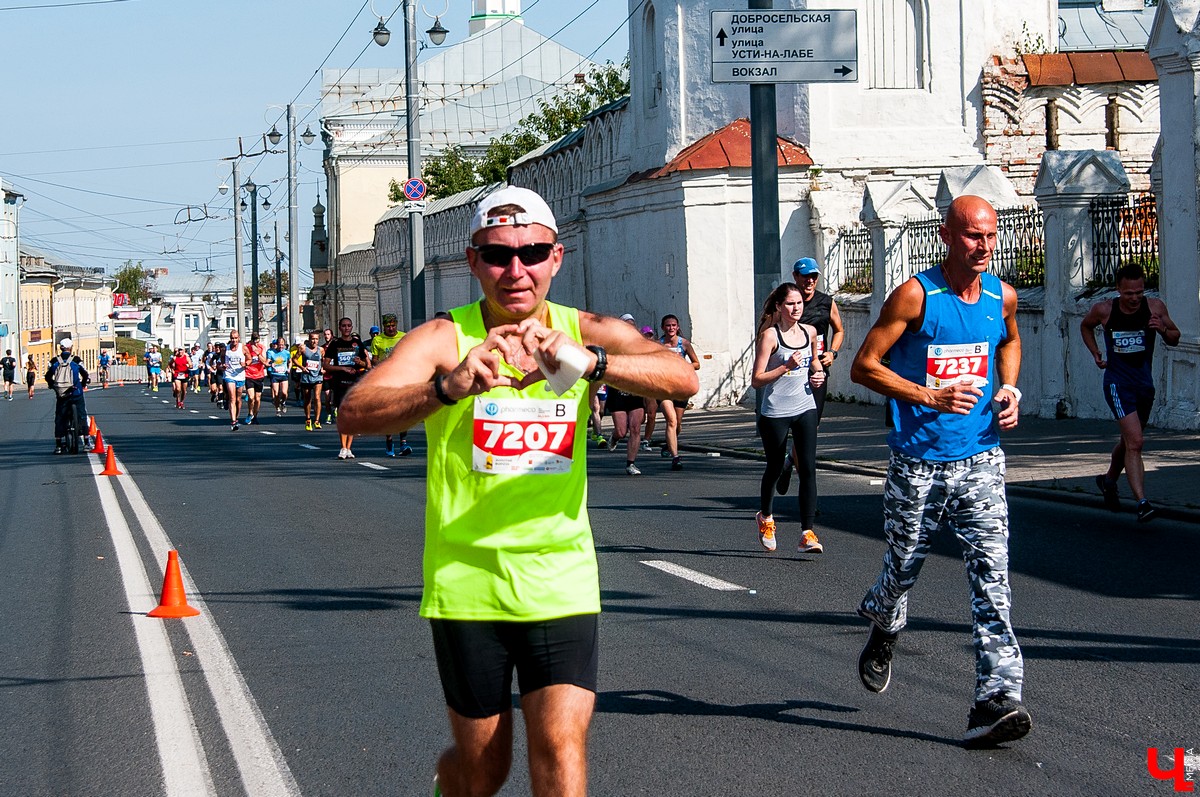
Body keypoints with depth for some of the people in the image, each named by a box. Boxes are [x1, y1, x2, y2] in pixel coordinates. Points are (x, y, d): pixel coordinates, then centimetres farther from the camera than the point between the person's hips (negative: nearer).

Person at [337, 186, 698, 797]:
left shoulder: (586, 334, -2)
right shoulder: (444, 339, -9)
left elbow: (683, 379, -19)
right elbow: (354, 414, -24)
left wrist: (588, 361, -37)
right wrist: (449, 387, -43)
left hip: (561, 583, 1)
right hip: (466, 583, -1)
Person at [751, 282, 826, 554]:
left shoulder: (809, 332, 6)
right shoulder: (770, 335, -10)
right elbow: (756, 380, -14)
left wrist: (818, 373, 6)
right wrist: (786, 366, -23)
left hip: (805, 409, 4)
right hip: (775, 412, -4)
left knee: (808, 468, -9)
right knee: (775, 467, 12)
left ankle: (808, 533, -11)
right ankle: (765, 517, 41)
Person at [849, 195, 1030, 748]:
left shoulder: (1002, 297, 3)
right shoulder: (916, 295, -12)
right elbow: (864, 366, -10)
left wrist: (1008, 389, 8)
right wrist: (930, 396, -20)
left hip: (980, 460, 3)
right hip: (918, 462, -3)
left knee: (991, 577, -10)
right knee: (903, 566, 12)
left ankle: (997, 701, -14)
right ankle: (882, 632, 47)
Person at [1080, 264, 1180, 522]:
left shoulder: (1155, 307, -5)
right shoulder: (1104, 310, -8)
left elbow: (1175, 339, 6)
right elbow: (1085, 326, 14)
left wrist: (1163, 329, -16)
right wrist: (1095, 353, 2)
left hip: (1145, 383, 4)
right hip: (1118, 383, -4)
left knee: (1129, 441, 21)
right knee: (1134, 441, -19)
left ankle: (1109, 480, 48)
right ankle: (1142, 503, -25)